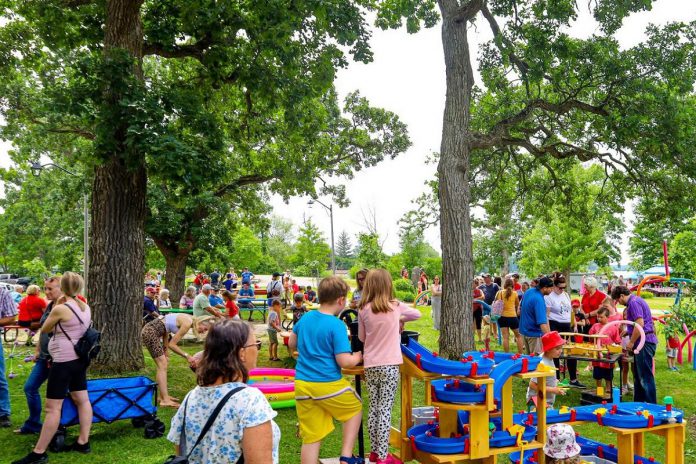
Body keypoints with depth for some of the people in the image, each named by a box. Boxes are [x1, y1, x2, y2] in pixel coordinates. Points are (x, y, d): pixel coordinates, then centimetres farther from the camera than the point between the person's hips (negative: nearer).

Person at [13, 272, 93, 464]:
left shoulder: (60, 309, -17)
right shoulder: (86, 308, 5)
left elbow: (44, 329, -1)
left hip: (63, 362, -8)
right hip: (79, 359, 8)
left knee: (52, 408, -3)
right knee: (82, 400, 11)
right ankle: (83, 442, 18)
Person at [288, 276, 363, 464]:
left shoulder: (305, 317, 5)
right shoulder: (337, 325, -14)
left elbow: (291, 344, 20)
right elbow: (344, 361, -16)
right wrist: (358, 357, 3)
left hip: (302, 385, 5)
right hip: (328, 384, -5)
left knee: (310, 438, 10)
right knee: (355, 408, 24)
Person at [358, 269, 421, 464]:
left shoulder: (364, 310, -2)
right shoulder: (395, 306, -3)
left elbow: (362, 337, 9)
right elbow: (417, 314, 15)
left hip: (370, 365, 3)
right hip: (389, 365, -2)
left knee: (373, 408, 14)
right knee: (385, 410, -1)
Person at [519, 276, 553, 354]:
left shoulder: (529, 291, 1)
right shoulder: (539, 300, -26)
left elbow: (520, 309, 16)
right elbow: (542, 323, -33)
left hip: (524, 330, 9)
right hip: (534, 334, -9)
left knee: (528, 356, 17)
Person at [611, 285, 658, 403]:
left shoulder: (633, 302, -14)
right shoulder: (636, 300, 17)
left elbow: (640, 324, -23)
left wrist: (631, 342, -16)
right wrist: (626, 331, 23)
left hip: (644, 341, -11)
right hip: (643, 342, 11)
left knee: (645, 376, -7)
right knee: (638, 375, 15)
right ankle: (638, 403, 22)